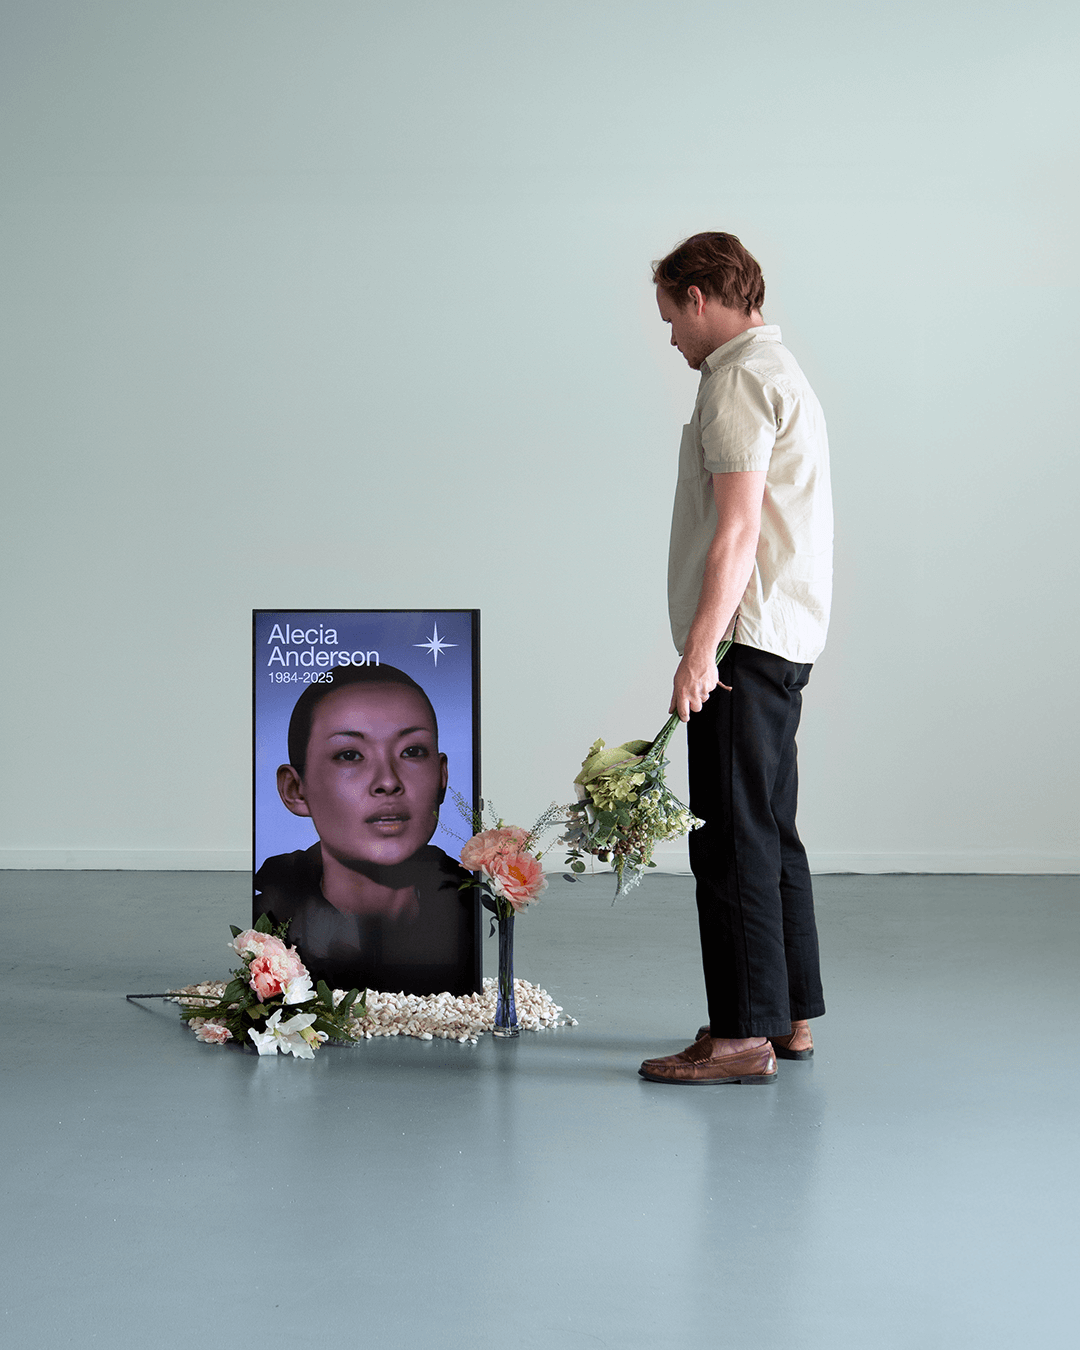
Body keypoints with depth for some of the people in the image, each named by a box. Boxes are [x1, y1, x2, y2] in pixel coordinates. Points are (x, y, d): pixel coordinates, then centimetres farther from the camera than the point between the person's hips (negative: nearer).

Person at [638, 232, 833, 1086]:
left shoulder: (739, 380, -12)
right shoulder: (782, 370, 21)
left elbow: (738, 530, -20)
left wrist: (701, 649, -22)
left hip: (744, 639, -11)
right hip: (785, 636, 11)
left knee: (732, 839, -9)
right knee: (769, 831, 13)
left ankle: (745, 1034, -6)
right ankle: (791, 1017, 19)